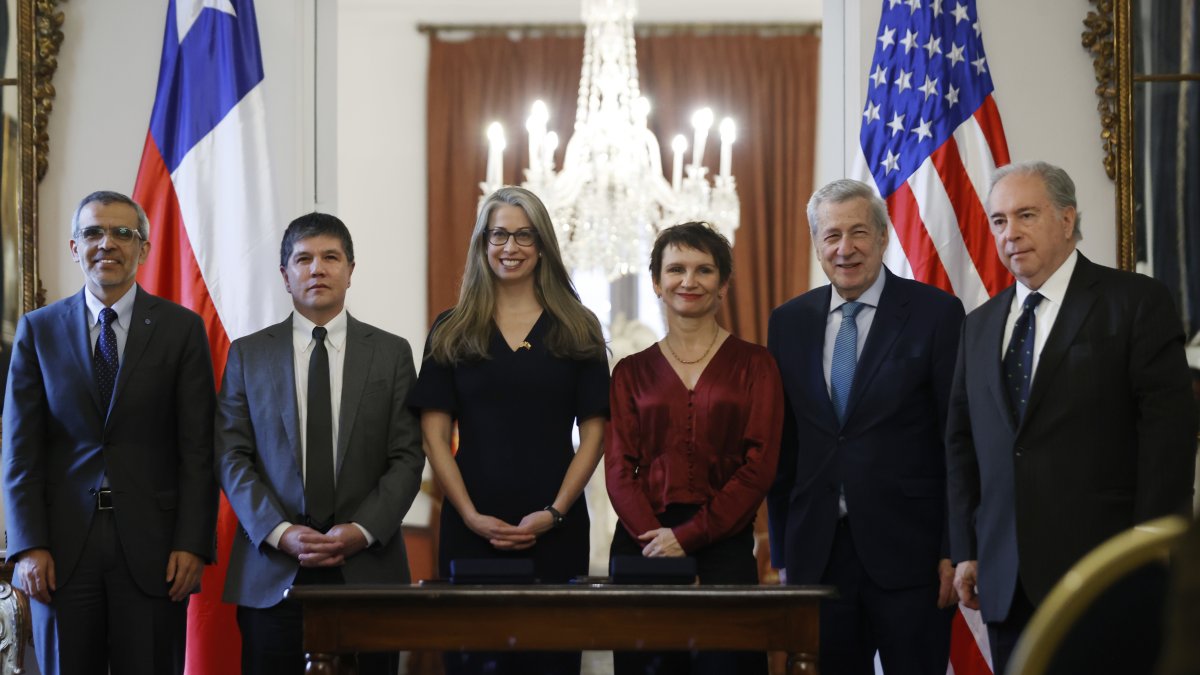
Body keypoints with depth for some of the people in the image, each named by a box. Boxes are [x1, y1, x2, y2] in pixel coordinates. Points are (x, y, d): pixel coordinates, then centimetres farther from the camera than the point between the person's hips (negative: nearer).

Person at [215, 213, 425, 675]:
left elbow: (407, 458, 3)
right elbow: (232, 458, 3)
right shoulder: (248, 355, 9)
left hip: (367, 567, 0)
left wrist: (362, 530, -10)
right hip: (272, 573, 0)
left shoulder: (392, 354, 8)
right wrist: (279, 532, -10)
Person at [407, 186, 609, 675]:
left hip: (555, 529, 0)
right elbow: (435, 435, 3)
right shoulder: (452, 332, 8)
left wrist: (555, 512, -8)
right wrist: (471, 515, -8)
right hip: (471, 528, 0)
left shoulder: (577, 330, 7)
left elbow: (593, 431, 3)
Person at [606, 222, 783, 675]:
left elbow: (759, 467, -3)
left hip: (725, 544, -2)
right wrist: (654, 538, -13)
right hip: (642, 544, 2)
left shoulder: (753, 364, 5)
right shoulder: (631, 372, 11)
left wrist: (687, 536, -11)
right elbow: (619, 469, 4)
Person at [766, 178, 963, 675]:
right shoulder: (788, 322, 9)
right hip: (816, 554, 3)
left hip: (908, 553, -3)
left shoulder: (936, 313, -2)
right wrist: (782, 554, 9)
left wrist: (955, 551, -7)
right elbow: (782, 447, 11)